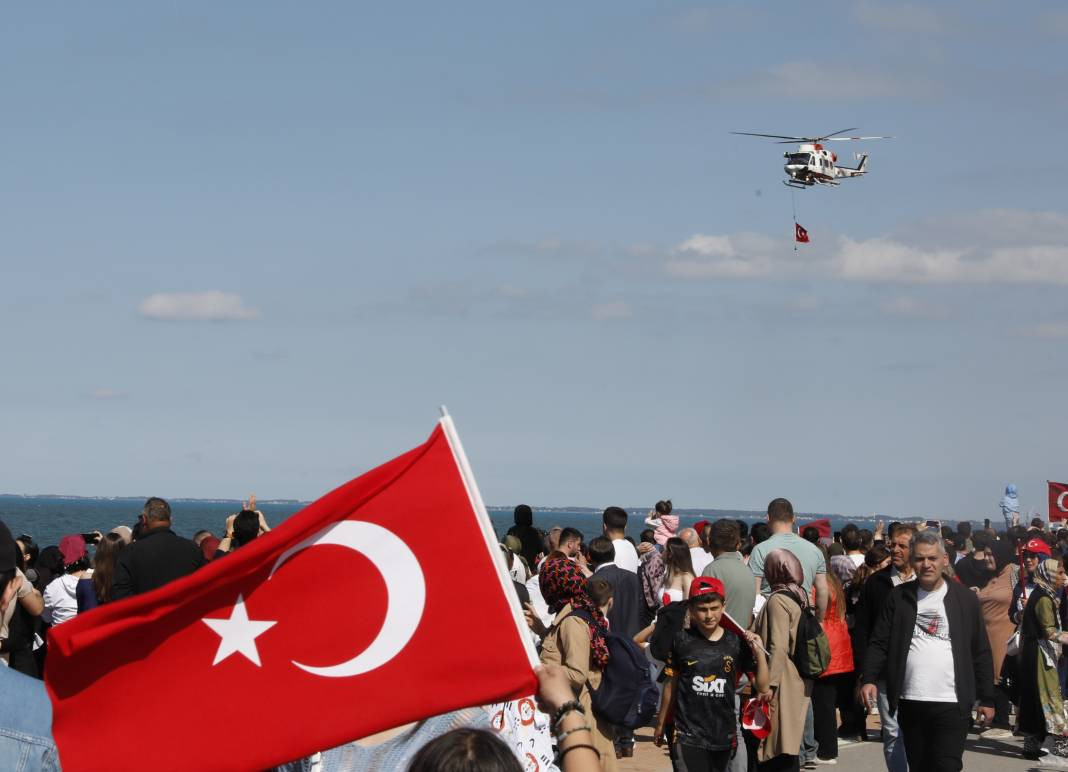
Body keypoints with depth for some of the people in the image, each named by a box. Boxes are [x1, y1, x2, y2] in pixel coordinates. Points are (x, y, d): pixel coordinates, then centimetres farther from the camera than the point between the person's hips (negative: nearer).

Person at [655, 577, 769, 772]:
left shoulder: (736, 642, 0)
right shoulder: (682, 641, -2)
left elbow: (763, 686, 3)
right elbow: (671, 685, 9)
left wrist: (759, 652, -11)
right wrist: (661, 724, 14)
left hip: (724, 734, 3)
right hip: (689, 735, -2)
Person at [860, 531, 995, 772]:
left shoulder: (964, 599, 5)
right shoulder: (899, 597, 9)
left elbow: (981, 652, 7)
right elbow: (879, 643, 6)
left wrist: (987, 699, 4)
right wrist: (869, 679, -10)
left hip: (952, 704, -3)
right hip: (910, 704, 3)